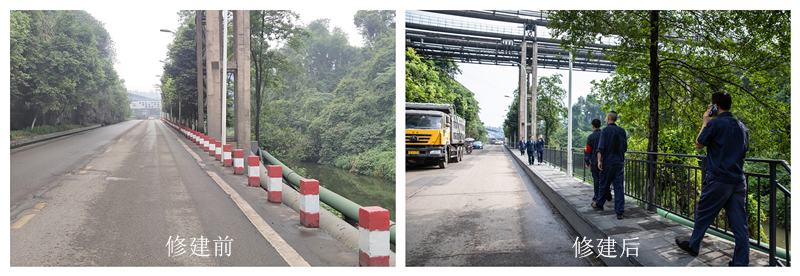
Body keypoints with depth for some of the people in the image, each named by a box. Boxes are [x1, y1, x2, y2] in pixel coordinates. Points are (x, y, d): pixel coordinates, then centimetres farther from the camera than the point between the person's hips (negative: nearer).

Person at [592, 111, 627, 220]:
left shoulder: (605, 130, -7)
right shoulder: (622, 131, 6)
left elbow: (601, 147, -15)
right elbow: (625, 147, 12)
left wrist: (599, 161, -16)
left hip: (607, 162, -3)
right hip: (619, 163, 3)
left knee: (604, 185, 11)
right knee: (619, 187, 0)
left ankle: (599, 204, 29)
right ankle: (619, 211, -4)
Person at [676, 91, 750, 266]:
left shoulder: (715, 124, -11)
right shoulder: (742, 127, 11)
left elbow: (699, 144, 0)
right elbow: (744, 149, 23)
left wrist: (705, 123, 7)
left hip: (718, 181, -6)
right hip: (739, 182, 6)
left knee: (703, 214, 12)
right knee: (739, 224, 5)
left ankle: (693, 246, 27)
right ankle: (741, 263, 6)